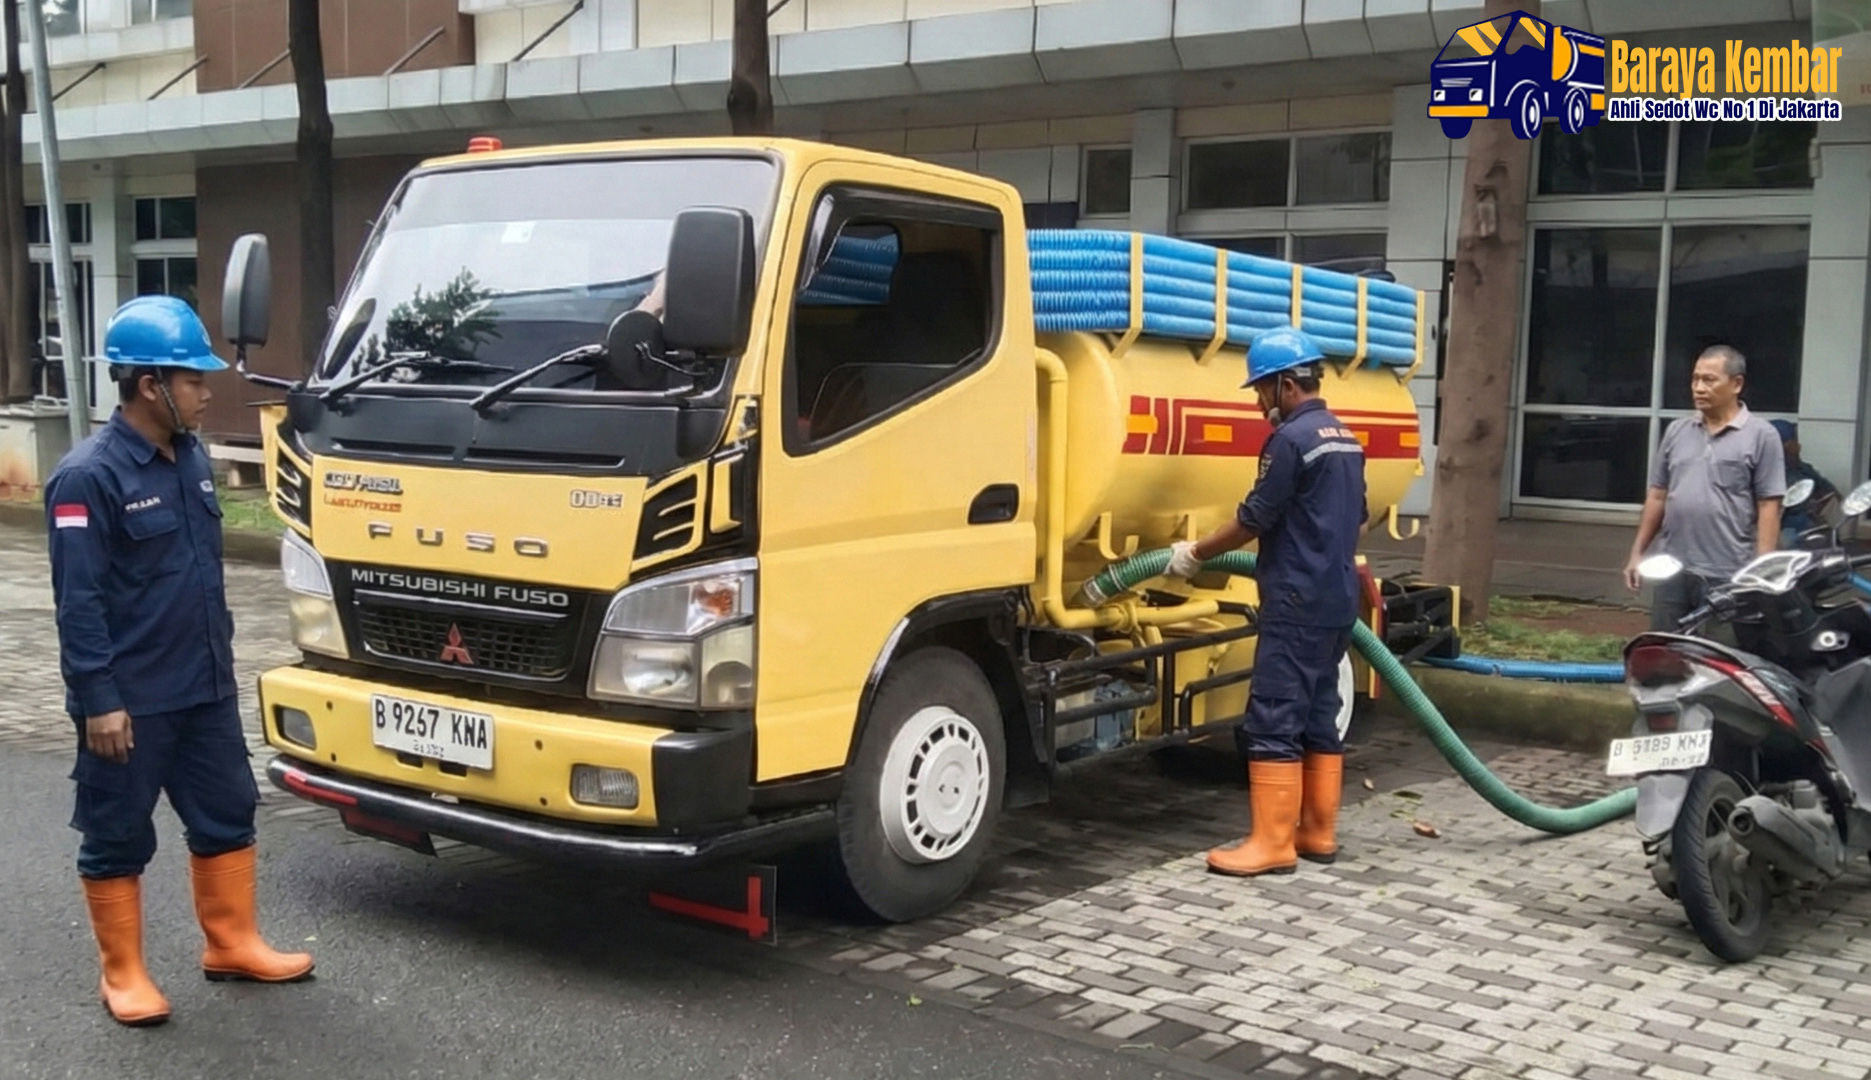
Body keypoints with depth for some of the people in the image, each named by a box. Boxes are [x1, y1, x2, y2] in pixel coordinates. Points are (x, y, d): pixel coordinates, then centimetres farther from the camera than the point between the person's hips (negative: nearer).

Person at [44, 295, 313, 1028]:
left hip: (206, 690, 8)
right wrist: (99, 700, -19)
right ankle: (121, 973, 20)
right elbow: (78, 602, -18)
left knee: (227, 815, 15)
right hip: (130, 701, -7)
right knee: (118, 837, 7)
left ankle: (232, 944, 29)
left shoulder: (192, 459, 7)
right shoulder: (88, 476, -17)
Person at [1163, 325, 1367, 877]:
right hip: (1338, 600, 10)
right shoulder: (1346, 439, 15)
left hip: (1298, 603, -10)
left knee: (1273, 720, -8)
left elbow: (1254, 519, -12)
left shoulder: (1291, 439, -15)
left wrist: (1195, 552, 2)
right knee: (1318, 717, 13)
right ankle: (1318, 832, 17)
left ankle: (1272, 843, -7)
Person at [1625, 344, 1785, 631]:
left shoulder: (1761, 436, -4)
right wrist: (1638, 551, 11)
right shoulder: (1677, 431, 11)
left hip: (1729, 575, -5)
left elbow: (1769, 507, -7)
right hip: (1673, 569, 5)